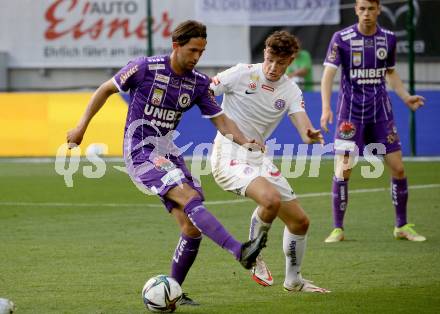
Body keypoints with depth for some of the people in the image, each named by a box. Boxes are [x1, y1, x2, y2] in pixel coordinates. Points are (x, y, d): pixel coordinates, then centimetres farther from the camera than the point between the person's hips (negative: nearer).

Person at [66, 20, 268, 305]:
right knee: (191, 199, -27)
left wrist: (245, 143, -13)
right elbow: (106, 90, 1)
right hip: (140, 153, -6)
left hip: (168, 153, 7)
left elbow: (220, 120, 5)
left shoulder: (199, 83, 3)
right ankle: (240, 251, -40)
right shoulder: (145, 68, -12)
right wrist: (82, 127, 2)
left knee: (192, 228, -3)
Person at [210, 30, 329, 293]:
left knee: (300, 221, 9)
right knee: (271, 199, -33)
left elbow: (303, 125, -12)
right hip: (229, 155, -7)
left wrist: (311, 135, -35)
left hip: (258, 158, 7)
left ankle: (293, 280, 31)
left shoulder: (291, 91, 2)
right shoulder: (243, 74, -11)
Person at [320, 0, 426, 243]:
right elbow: (328, 73, -12)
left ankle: (402, 226, 15)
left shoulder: (388, 39, 4)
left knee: (398, 168, 0)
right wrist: (326, 108, -24)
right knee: (343, 170, -9)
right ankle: (338, 229, 3)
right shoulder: (342, 38, -7)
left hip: (381, 111, 3)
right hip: (350, 112, -3)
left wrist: (406, 98, 7)